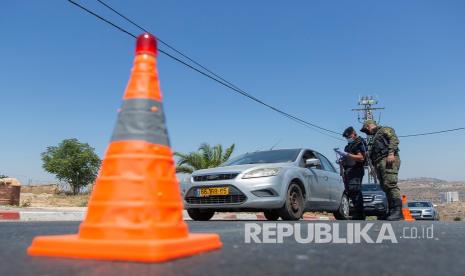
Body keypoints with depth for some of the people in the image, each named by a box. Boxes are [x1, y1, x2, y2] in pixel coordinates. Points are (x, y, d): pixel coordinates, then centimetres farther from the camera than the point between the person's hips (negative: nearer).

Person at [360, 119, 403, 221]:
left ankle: (398, 211, -25)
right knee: (385, 187, 2)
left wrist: (391, 153, -21)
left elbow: (394, 139, -8)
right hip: (378, 163, 9)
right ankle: (392, 212, 1)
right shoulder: (374, 138, 34)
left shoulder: (384, 130, 11)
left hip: (388, 160, -9)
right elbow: (370, 154, 26)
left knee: (390, 184, -20)